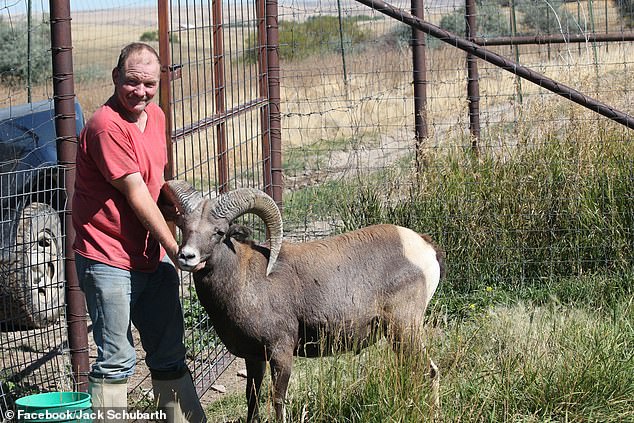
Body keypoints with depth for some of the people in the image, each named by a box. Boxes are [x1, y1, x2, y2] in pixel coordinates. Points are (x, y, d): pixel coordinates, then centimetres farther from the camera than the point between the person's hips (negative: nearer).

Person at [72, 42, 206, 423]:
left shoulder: (156, 116, 9)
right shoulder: (107, 126, -19)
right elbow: (136, 193, -19)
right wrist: (173, 247, -17)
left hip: (153, 256, 8)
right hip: (109, 260, -8)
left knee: (170, 355, 15)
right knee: (117, 362, -5)